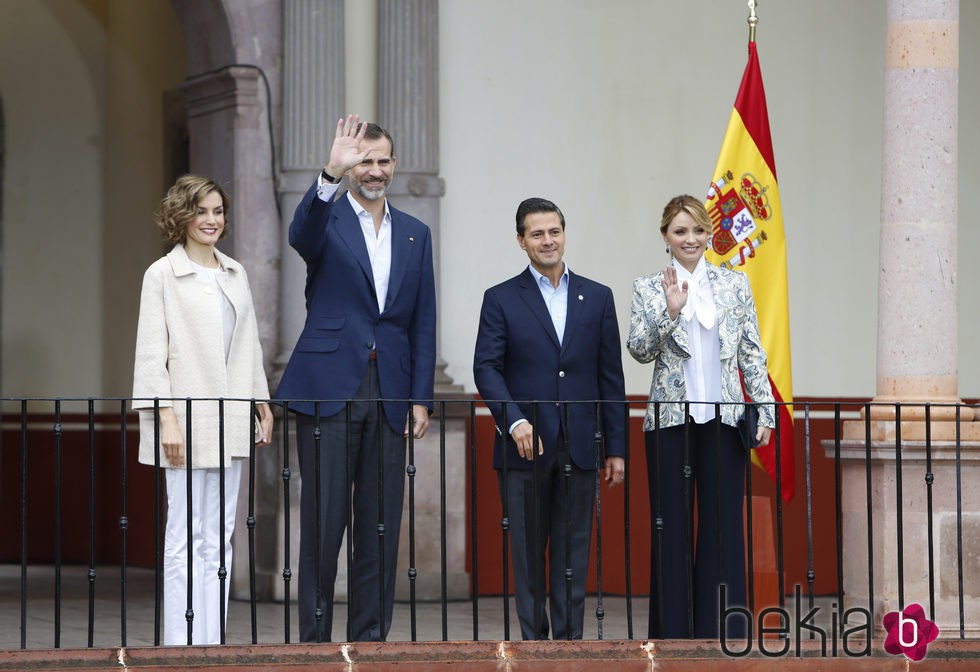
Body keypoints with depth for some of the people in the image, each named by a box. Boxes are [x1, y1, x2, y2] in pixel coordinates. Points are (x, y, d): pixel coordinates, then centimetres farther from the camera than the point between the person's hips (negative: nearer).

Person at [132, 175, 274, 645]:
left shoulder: (235, 274, 15)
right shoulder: (162, 275, -2)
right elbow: (151, 354, -7)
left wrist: (262, 406, 15)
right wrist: (167, 420, -14)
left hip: (229, 422, 6)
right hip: (187, 421, -6)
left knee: (219, 539, 6)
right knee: (185, 537, -7)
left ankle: (212, 641, 8)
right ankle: (181, 644, -5)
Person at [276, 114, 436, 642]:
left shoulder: (415, 235, 14)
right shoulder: (326, 218, 2)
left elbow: (423, 322, 13)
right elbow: (301, 234, -25)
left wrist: (421, 397, 5)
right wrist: (330, 174, -41)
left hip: (389, 394, 4)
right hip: (328, 389, -4)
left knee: (381, 524, 6)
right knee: (323, 520, -3)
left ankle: (370, 637, 12)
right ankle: (314, 638, 3)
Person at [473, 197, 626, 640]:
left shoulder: (597, 298, 11)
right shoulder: (501, 300, 5)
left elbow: (611, 376, 10)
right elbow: (486, 368, -3)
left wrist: (615, 447, 6)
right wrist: (514, 421, -18)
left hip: (579, 449, 2)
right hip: (523, 447, -2)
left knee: (573, 550, 2)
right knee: (527, 550, 1)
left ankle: (569, 638, 5)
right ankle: (533, 639, 6)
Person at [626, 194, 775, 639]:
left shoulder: (735, 285, 9)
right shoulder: (648, 289, 5)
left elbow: (752, 354, 8)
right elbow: (639, 350, -4)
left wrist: (765, 412, 2)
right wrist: (670, 311, -18)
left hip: (724, 419, 1)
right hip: (669, 419, -1)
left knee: (724, 527, 1)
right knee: (671, 529, 2)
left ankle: (722, 633, 5)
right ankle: (672, 632, 7)